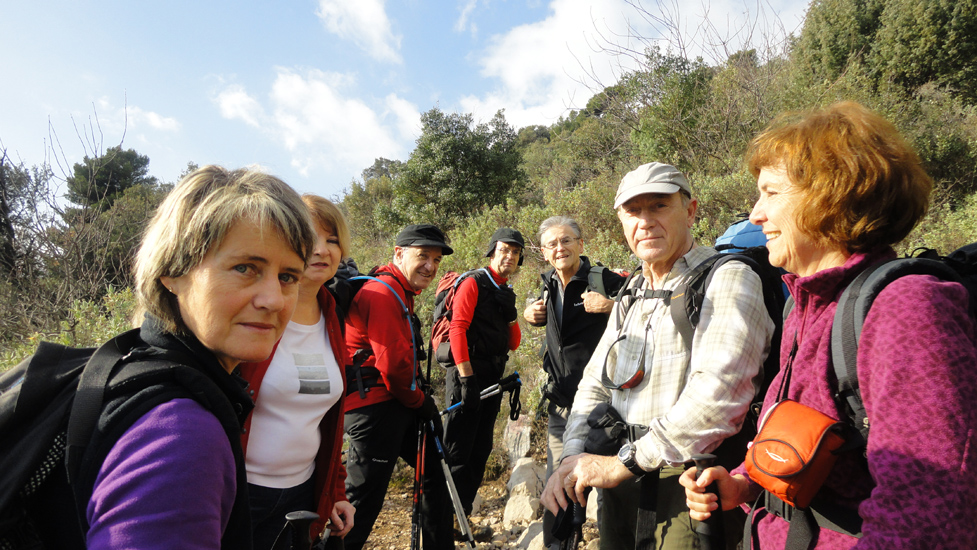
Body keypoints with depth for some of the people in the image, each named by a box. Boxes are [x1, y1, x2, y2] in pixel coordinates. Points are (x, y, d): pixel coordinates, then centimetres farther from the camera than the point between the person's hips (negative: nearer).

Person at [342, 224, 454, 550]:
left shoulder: (400, 294, 18)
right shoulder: (383, 293, -17)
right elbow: (392, 364, -22)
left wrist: (420, 399, 11)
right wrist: (420, 401, -7)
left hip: (399, 405, 11)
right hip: (375, 406, -11)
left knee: (435, 470, 19)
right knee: (364, 499, -1)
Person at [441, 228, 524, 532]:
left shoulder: (506, 293, 15)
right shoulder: (473, 283, -7)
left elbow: (514, 342, 14)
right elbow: (457, 328, -17)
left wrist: (510, 314, -5)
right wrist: (466, 377, -20)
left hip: (492, 377, 8)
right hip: (468, 375, -8)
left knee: (481, 450, 14)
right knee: (457, 450, -3)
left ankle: (463, 513, 27)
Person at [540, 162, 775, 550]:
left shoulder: (728, 279, -12)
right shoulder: (630, 297, 12)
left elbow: (717, 392, -25)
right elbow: (595, 383, 13)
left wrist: (623, 463, -20)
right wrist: (573, 458, -3)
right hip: (623, 487, 7)